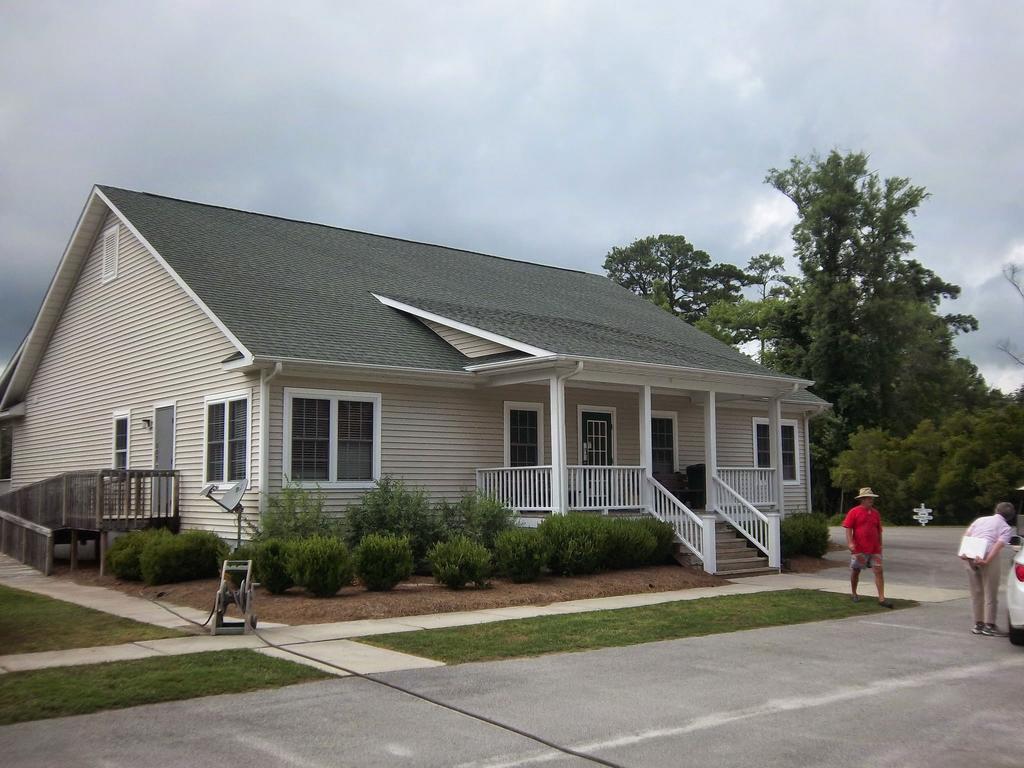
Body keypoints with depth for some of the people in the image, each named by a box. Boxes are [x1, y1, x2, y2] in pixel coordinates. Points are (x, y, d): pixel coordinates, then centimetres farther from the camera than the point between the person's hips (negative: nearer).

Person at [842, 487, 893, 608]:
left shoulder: (875, 513, 12)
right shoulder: (854, 512, -4)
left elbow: (879, 530, 19)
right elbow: (848, 528, -8)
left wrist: (880, 545, 17)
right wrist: (850, 543, -18)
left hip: (874, 549, 4)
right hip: (859, 549, -4)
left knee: (878, 571, -5)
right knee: (855, 571, 8)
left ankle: (881, 598, -5)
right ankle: (853, 593, 28)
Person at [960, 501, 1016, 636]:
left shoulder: (980, 519, 22)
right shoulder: (1006, 528, 7)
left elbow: (966, 535, 12)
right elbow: (998, 546, -9)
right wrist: (987, 560, -17)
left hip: (969, 556, 5)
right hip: (986, 557, -5)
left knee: (976, 592, 14)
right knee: (990, 593, 5)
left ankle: (978, 624, 20)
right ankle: (989, 626, 7)